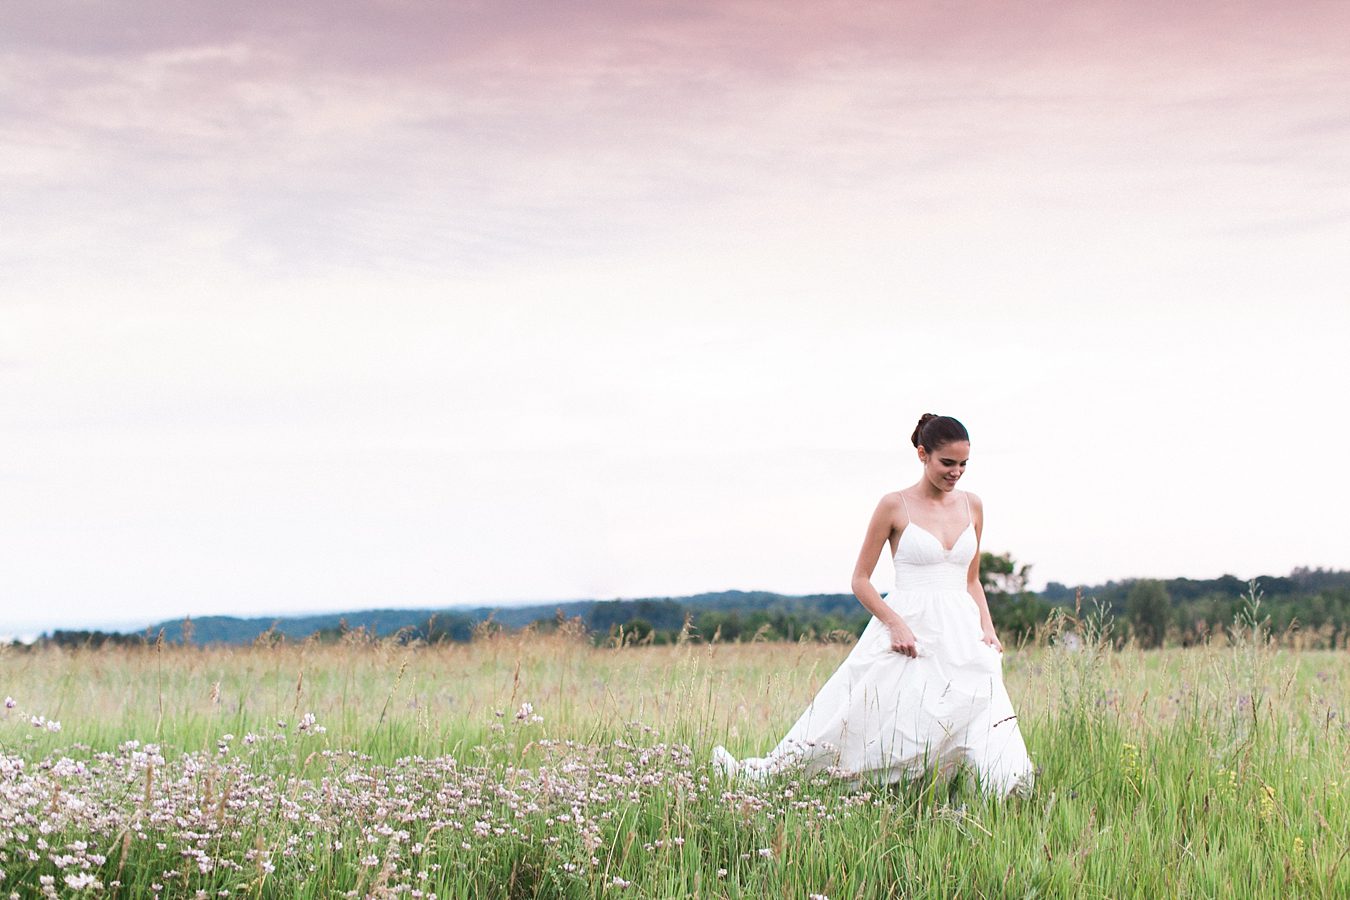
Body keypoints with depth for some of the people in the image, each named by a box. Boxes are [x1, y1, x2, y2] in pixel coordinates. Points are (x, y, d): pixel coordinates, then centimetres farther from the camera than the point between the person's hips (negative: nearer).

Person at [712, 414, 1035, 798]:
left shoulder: (972, 505, 10)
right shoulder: (895, 506, -3)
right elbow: (861, 580, -1)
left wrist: (988, 629, 4)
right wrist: (895, 624, -14)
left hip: (962, 634, 4)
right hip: (906, 630, -4)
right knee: (855, 711, -4)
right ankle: (764, 771, 6)